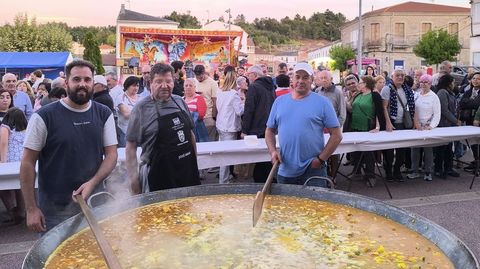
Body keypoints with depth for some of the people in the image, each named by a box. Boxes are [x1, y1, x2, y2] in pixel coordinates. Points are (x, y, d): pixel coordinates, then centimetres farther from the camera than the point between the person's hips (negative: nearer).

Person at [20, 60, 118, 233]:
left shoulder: (104, 114, 1)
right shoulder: (44, 116, -8)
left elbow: (111, 155, 1)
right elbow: (28, 163, -6)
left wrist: (92, 183, -15)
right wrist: (31, 209, -8)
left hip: (94, 204, 3)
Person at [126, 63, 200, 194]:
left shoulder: (180, 101, 6)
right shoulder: (141, 108, -8)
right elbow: (131, 146, -8)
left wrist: (194, 160, 15)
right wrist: (133, 178, -13)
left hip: (188, 169, 5)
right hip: (159, 175, -5)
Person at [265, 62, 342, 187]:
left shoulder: (322, 102, -2)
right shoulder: (279, 101, 8)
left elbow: (336, 135, -3)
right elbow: (270, 131, 14)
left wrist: (321, 159, -10)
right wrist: (273, 151, -3)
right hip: (284, 171, 4)